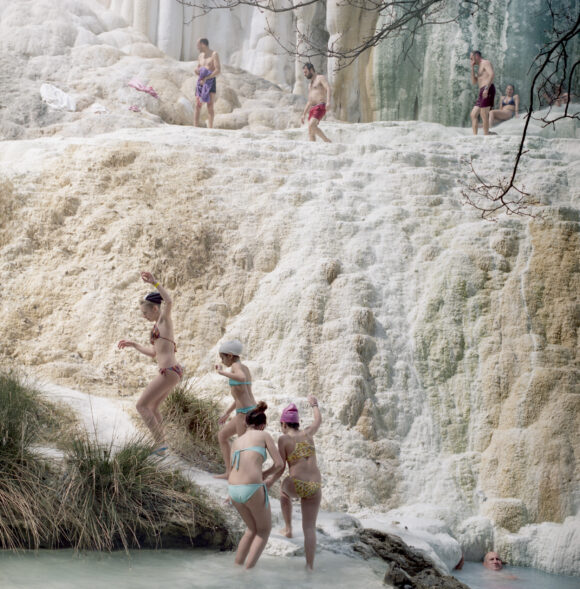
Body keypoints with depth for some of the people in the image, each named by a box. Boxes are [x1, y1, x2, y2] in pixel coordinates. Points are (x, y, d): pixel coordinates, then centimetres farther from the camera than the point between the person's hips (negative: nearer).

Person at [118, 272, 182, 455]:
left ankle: (161, 443, -10)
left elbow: (169, 301, -27)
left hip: (169, 371, -10)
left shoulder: (164, 319, -3)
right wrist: (133, 344, 33)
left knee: (142, 405, -6)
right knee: (153, 407, 24)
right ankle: (161, 444, 29)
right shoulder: (159, 326, 23)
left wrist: (154, 283, -36)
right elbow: (153, 353, 32)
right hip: (172, 371, 10)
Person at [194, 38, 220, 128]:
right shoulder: (200, 56, 16)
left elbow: (218, 70, -14)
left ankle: (210, 129, -14)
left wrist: (206, 78, -20)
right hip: (200, 82, 6)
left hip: (210, 82, -6)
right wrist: (197, 72, -2)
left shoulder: (214, 54, -4)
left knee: (210, 107, -12)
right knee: (197, 106, -1)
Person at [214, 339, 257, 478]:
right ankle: (229, 472, 22)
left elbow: (242, 378, -36)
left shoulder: (236, 366, -11)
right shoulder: (245, 368, 17)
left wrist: (222, 372, -24)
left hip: (245, 413, -10)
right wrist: (227, 413, 29)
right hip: (250, 411, 10)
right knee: (222, 435, 21)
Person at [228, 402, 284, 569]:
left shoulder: (236, 443, 22)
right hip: (253, 490, -5)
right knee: (265, 530, 20)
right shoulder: (265, 435, 8)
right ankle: (248, 570, 8)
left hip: (234, 491, 5)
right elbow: (280, 464, 3)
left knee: (253, 529, 30)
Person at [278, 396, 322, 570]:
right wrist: (314, 403, 49)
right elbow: (319, 420, 32)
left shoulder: (283, 439, -2)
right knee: (310, 528, 10)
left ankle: (288, 529, 36)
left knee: (284, 492, 35)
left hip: (296, 485, -3)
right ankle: (310, 566, 2)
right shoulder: (307, 433, 11)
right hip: (315, 488, 3)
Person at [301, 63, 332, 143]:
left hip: (320, 107, -9)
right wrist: (304, 114, 24)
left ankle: (326, 140, -18)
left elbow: (328, 88, -17)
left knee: (311, 125, -26)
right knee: (311, 131, -1)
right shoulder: (310, 84, 27)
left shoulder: (320, 78, 1)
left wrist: (328, 101, -33)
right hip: (312, 109, 9)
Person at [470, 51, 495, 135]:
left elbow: (492, 74, -18)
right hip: (482, 92, 10)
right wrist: (472, 68, 16)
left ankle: (486, 135, -13)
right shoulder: (480, 67, 28)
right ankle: (475, 136, 2)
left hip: (488, 90, -10)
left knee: (483, 114, -13)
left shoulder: (486, 62, -1)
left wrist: (486, 88, -27)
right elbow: (474, 82, 23)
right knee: (473, 114, 6)